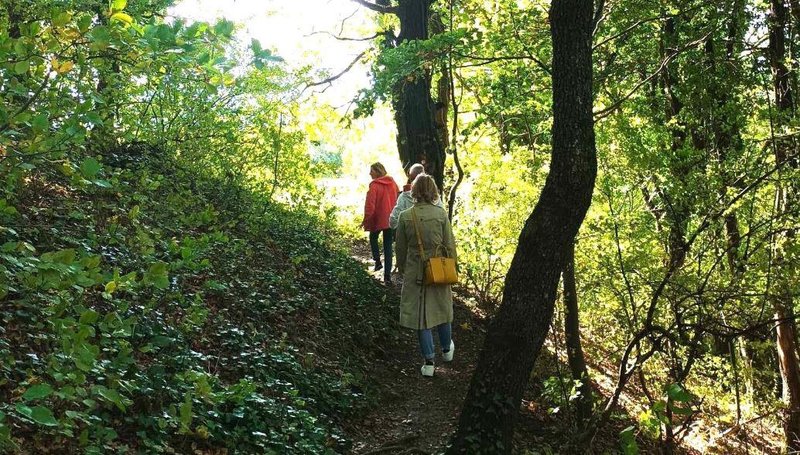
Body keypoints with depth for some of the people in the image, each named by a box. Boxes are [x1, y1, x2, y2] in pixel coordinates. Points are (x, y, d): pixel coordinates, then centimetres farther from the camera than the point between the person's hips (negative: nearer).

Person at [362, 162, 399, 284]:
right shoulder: (392, 183, 3)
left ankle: (377, 261, 11)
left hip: (378, 219, -4)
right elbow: (398, 199, 11)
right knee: (388, 246, 8)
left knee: (373, 238, 26)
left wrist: (366, 219, -8)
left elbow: (370, 205, -16)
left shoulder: (374, 185, -14)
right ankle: (387, 275, 5)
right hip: (391, 219, 4)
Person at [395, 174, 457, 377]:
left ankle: (429, 361, 8)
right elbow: (450, 245, -4)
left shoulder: (405, 216, -10)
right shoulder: (441, 214, -10)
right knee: (442, 308, 21)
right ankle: (447, 348, 41)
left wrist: (402, 269, 14)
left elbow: (401, 248, -1)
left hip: (415, 271, -1)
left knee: (420, 313, 8)